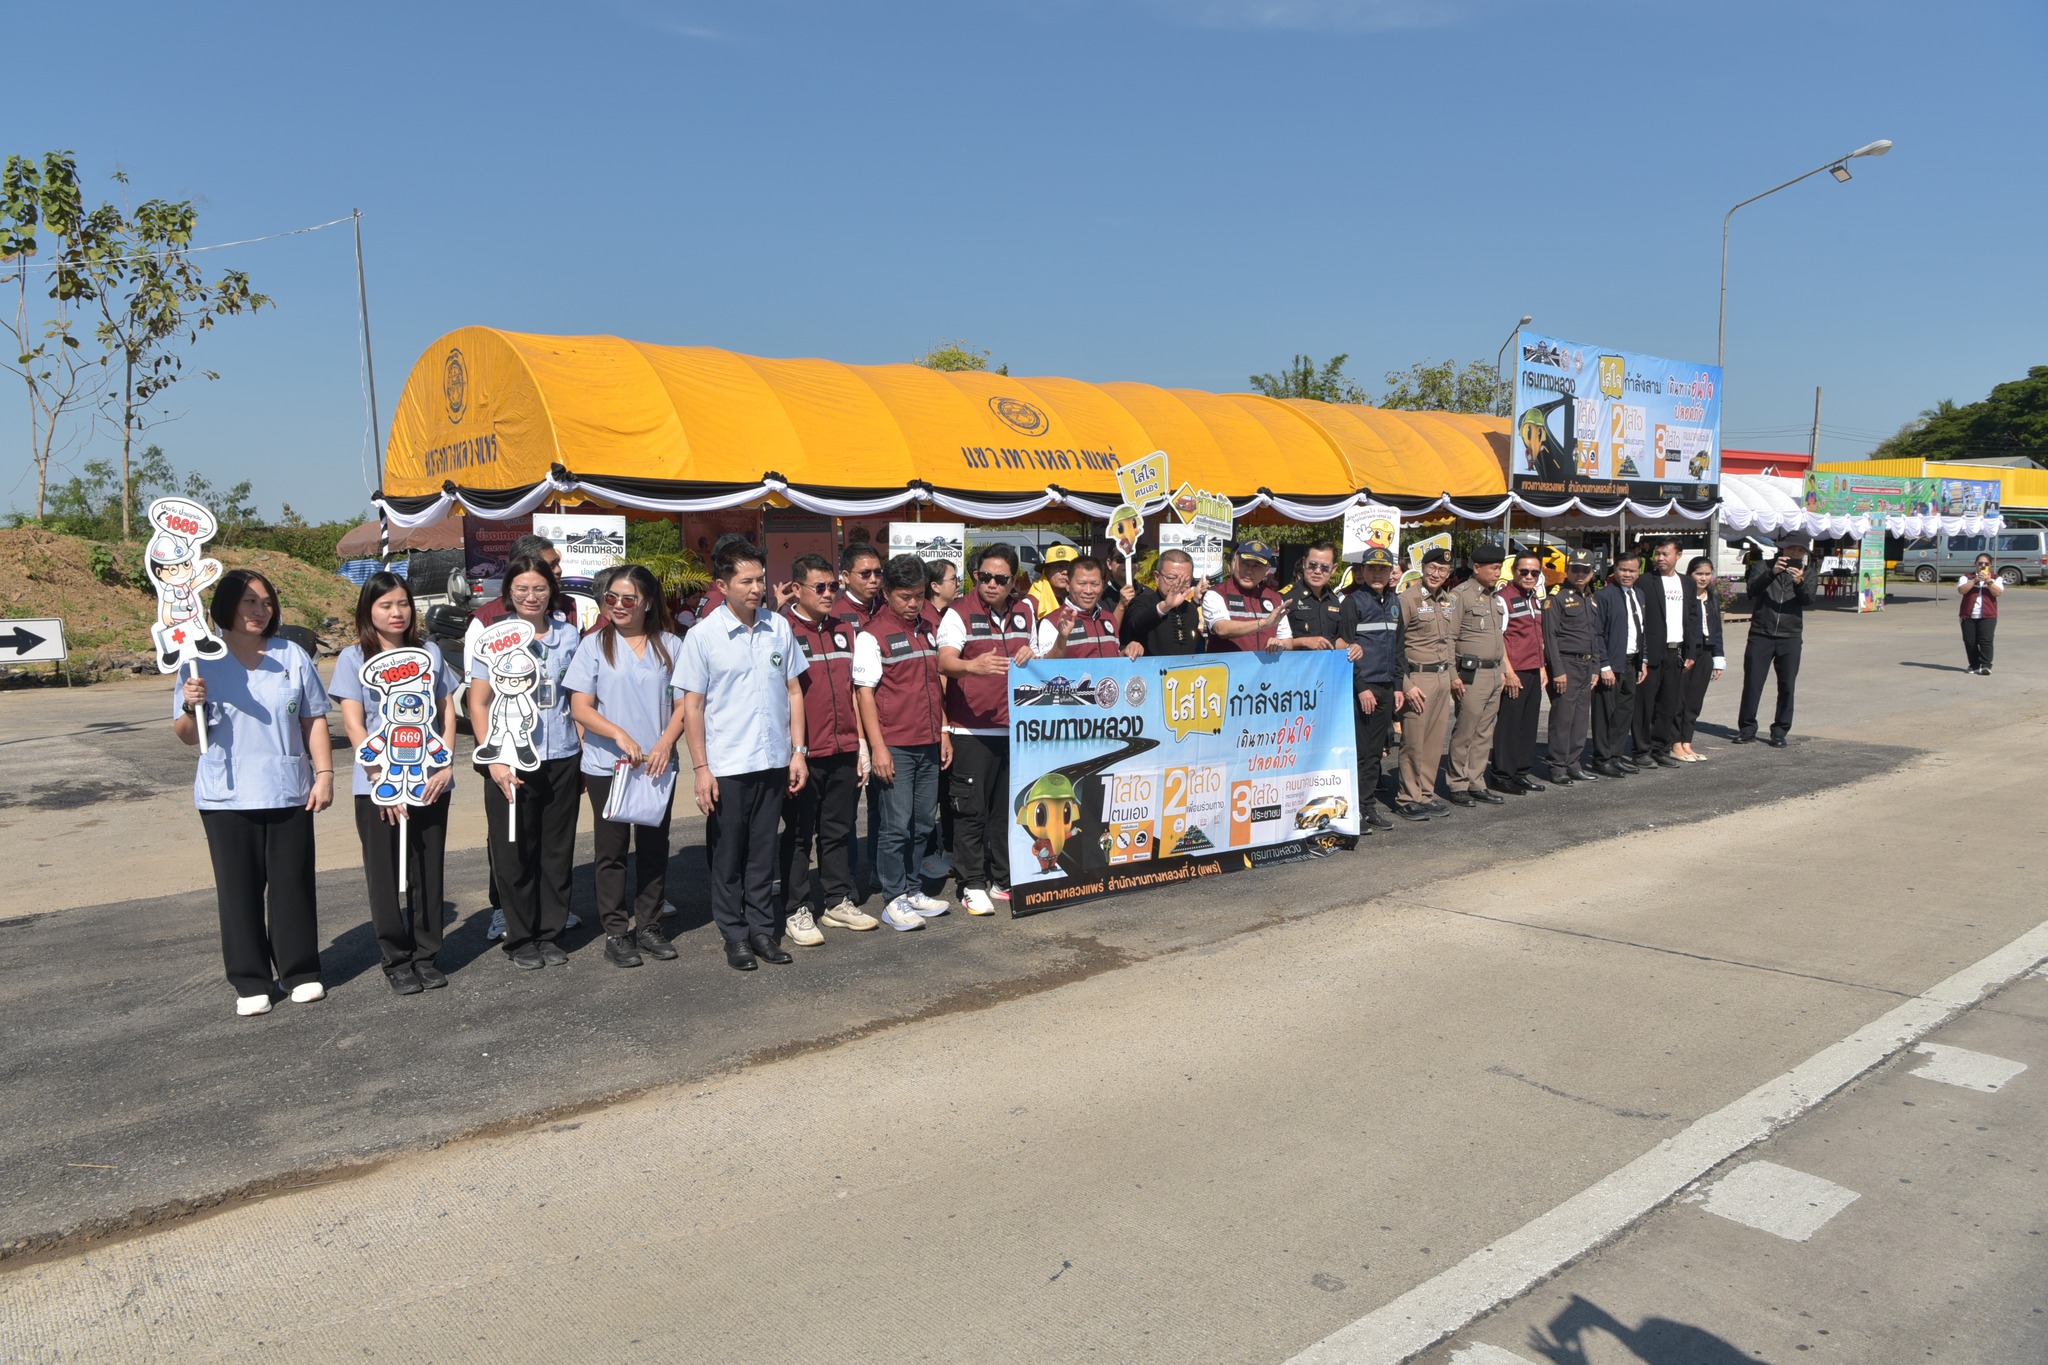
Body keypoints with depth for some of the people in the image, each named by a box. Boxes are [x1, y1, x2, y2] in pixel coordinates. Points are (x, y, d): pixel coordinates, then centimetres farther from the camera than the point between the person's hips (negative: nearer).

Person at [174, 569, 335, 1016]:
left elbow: (314, 720, 8)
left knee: (292, 882, 6)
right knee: (239, 889, 5)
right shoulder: (203, 661, 1)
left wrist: (324, 774, 1)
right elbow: (185, 735, 2)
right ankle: (250, 982, 14)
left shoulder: (292, 656, 6)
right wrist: (190, 706, -19)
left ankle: (300, 972, 17)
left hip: (289, 793, 1)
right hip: (226, 797, -1)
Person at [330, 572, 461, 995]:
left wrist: (446, 765, -4)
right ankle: (396, 960, 14)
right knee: (387, 876, 4)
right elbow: (354, 725, -6)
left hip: (431, 782, 2)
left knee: (428, 873, 7)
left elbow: (447, 712, 9)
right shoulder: (354, 658, -1)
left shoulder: (430, 653, 8)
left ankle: (426, 956, 17)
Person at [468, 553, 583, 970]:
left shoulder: (569, 635, 6)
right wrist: (493, 759, -10)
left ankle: (550, 935, 21)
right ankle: (520, 940, 18)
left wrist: (585, 754, 8)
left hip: (562, 759, 3)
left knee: (558, 851, 8)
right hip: (512, 761, -2)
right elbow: (478, 704, -2)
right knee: (515, 853, 4)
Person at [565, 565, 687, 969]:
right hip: (606, 765, -2)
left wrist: (665, 743, -13)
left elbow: (682, 704, 3)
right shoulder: (594, 645, 0)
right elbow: (580, 708, -5)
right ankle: (616, 932, 12)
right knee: (612, 849, 4)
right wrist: (620, 735, -20)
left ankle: (649, 926, 21)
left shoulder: (670, 645, 4)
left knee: (654, 846, 9)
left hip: (658, 764, 2)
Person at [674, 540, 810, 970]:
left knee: (764, 852, 12)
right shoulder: (703, 635, -6)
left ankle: (762, 929, 23)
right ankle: (735, 936, 19)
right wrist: (700, 768, -8)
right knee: (728, 856, 7)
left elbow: (793, 690, 10)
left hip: (773, 761, 3)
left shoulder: (779, 627, 4)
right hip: (726, 767, -3)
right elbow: (692, 705, -4)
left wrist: (798, 750, 5)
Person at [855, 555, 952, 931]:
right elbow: (864, 692, -10)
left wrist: (943, 731, 15)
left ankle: (913, 890, 23)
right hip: (894, 746, -6)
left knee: (922, 824, 11)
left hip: (928, 744, 6)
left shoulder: (926, 631, 13)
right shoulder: (872, 635, -7)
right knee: (897, 825, -3)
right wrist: (877, 748, -14)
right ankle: (895, 900, 7)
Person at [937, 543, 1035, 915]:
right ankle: (973, 886, 7)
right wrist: (972, 666, -40)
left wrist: (1031, 657, -2)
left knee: (1008, 809, 11)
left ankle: (1003, 880, 22)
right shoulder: (959, 613, -4)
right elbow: (944, 662, -19)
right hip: (971, 729, -5)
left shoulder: (1024, 613, 13)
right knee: (971, 810, -2)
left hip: (1015, 727, 5)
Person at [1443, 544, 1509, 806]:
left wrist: (1502, 669, 18)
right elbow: (1448, 638, -12)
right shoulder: (1460, 595, -8)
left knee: (1485, 733, 10)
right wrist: (1453, 675, -16)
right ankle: (1457, 785, 4)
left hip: (1494, 674, 8)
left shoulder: (1495, 597, 16)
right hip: (1472, 674, -8)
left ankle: (1476, 783, 17)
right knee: (1465, 732, -5)